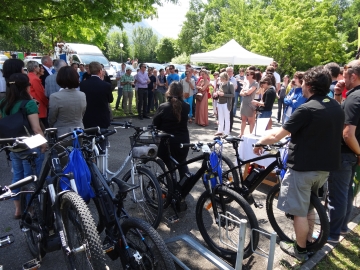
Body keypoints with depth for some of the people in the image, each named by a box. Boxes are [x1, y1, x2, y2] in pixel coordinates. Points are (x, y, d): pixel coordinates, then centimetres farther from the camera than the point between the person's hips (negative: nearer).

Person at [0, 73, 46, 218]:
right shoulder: (29, 103, -18)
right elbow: (36, 128, -20)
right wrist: (44, 143, -8)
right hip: (29, 146, -7)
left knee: (17, 177, 18)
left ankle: (18, 209, 30)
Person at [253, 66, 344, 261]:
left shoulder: (307, 109, -21)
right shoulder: (336, 107, 4)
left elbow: (275, 136, -22)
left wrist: (259, 143, -3)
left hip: (303, 166, -8)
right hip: (325, 166, 8)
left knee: (299, 211, 8)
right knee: (308, 205, 26)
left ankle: (300, 250, 23)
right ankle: (309, 239, 42)